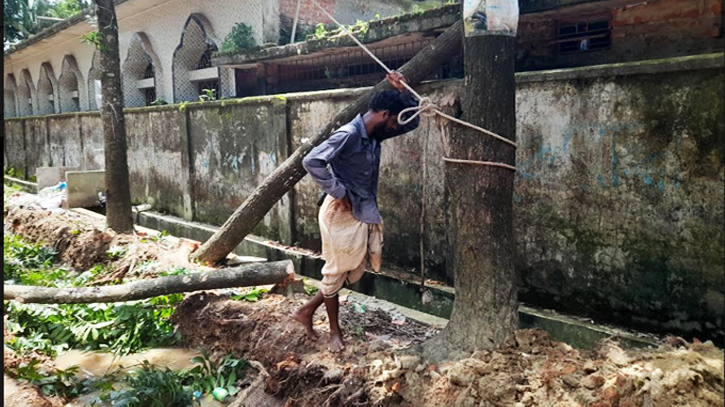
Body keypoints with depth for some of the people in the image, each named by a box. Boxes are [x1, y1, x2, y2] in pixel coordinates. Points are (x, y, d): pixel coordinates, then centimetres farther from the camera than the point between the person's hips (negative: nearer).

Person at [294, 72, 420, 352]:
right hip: (342, 214, -9)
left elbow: (412, 121, 18)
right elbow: (312, 161, -29)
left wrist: (402, 89, 3)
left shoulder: (374, 134, 6)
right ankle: (335, 330, 27)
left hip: (364, 214, 9)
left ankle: (307, 311, 30)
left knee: (352, 272, 16)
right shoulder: (349, 135, -21)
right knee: (336, 271, 8)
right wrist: (339, 193, -23)